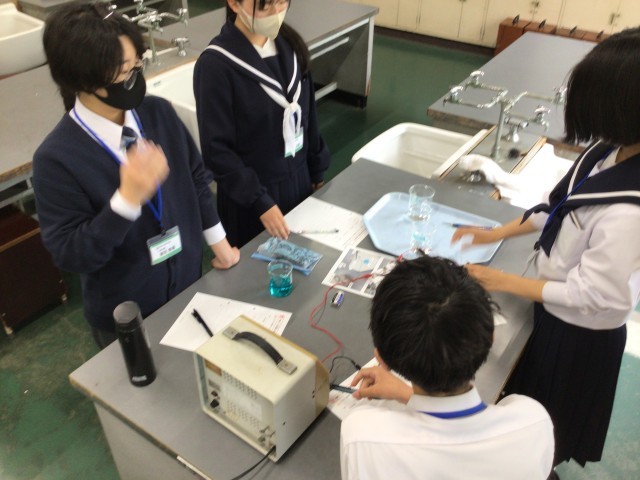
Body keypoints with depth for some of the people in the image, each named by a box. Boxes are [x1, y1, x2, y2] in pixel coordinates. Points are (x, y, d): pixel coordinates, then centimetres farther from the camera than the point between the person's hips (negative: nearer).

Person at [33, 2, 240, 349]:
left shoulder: (158, 112, -10)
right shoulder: (56, 158, -23)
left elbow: (196, 176, 3)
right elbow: (70, 255, -23)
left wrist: (217, 240, 7)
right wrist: (127, 198, -37)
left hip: (189, 284, 4)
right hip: (125, 316, -3)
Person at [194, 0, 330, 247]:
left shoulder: (289, 43, -1)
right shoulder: (215, 65, -21)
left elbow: (307, 114, 8)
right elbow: (216, 149, -18)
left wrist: (317, 171, 11)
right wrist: (260, 201, -20)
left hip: (299, 180, 5)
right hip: (251, 194, -5)